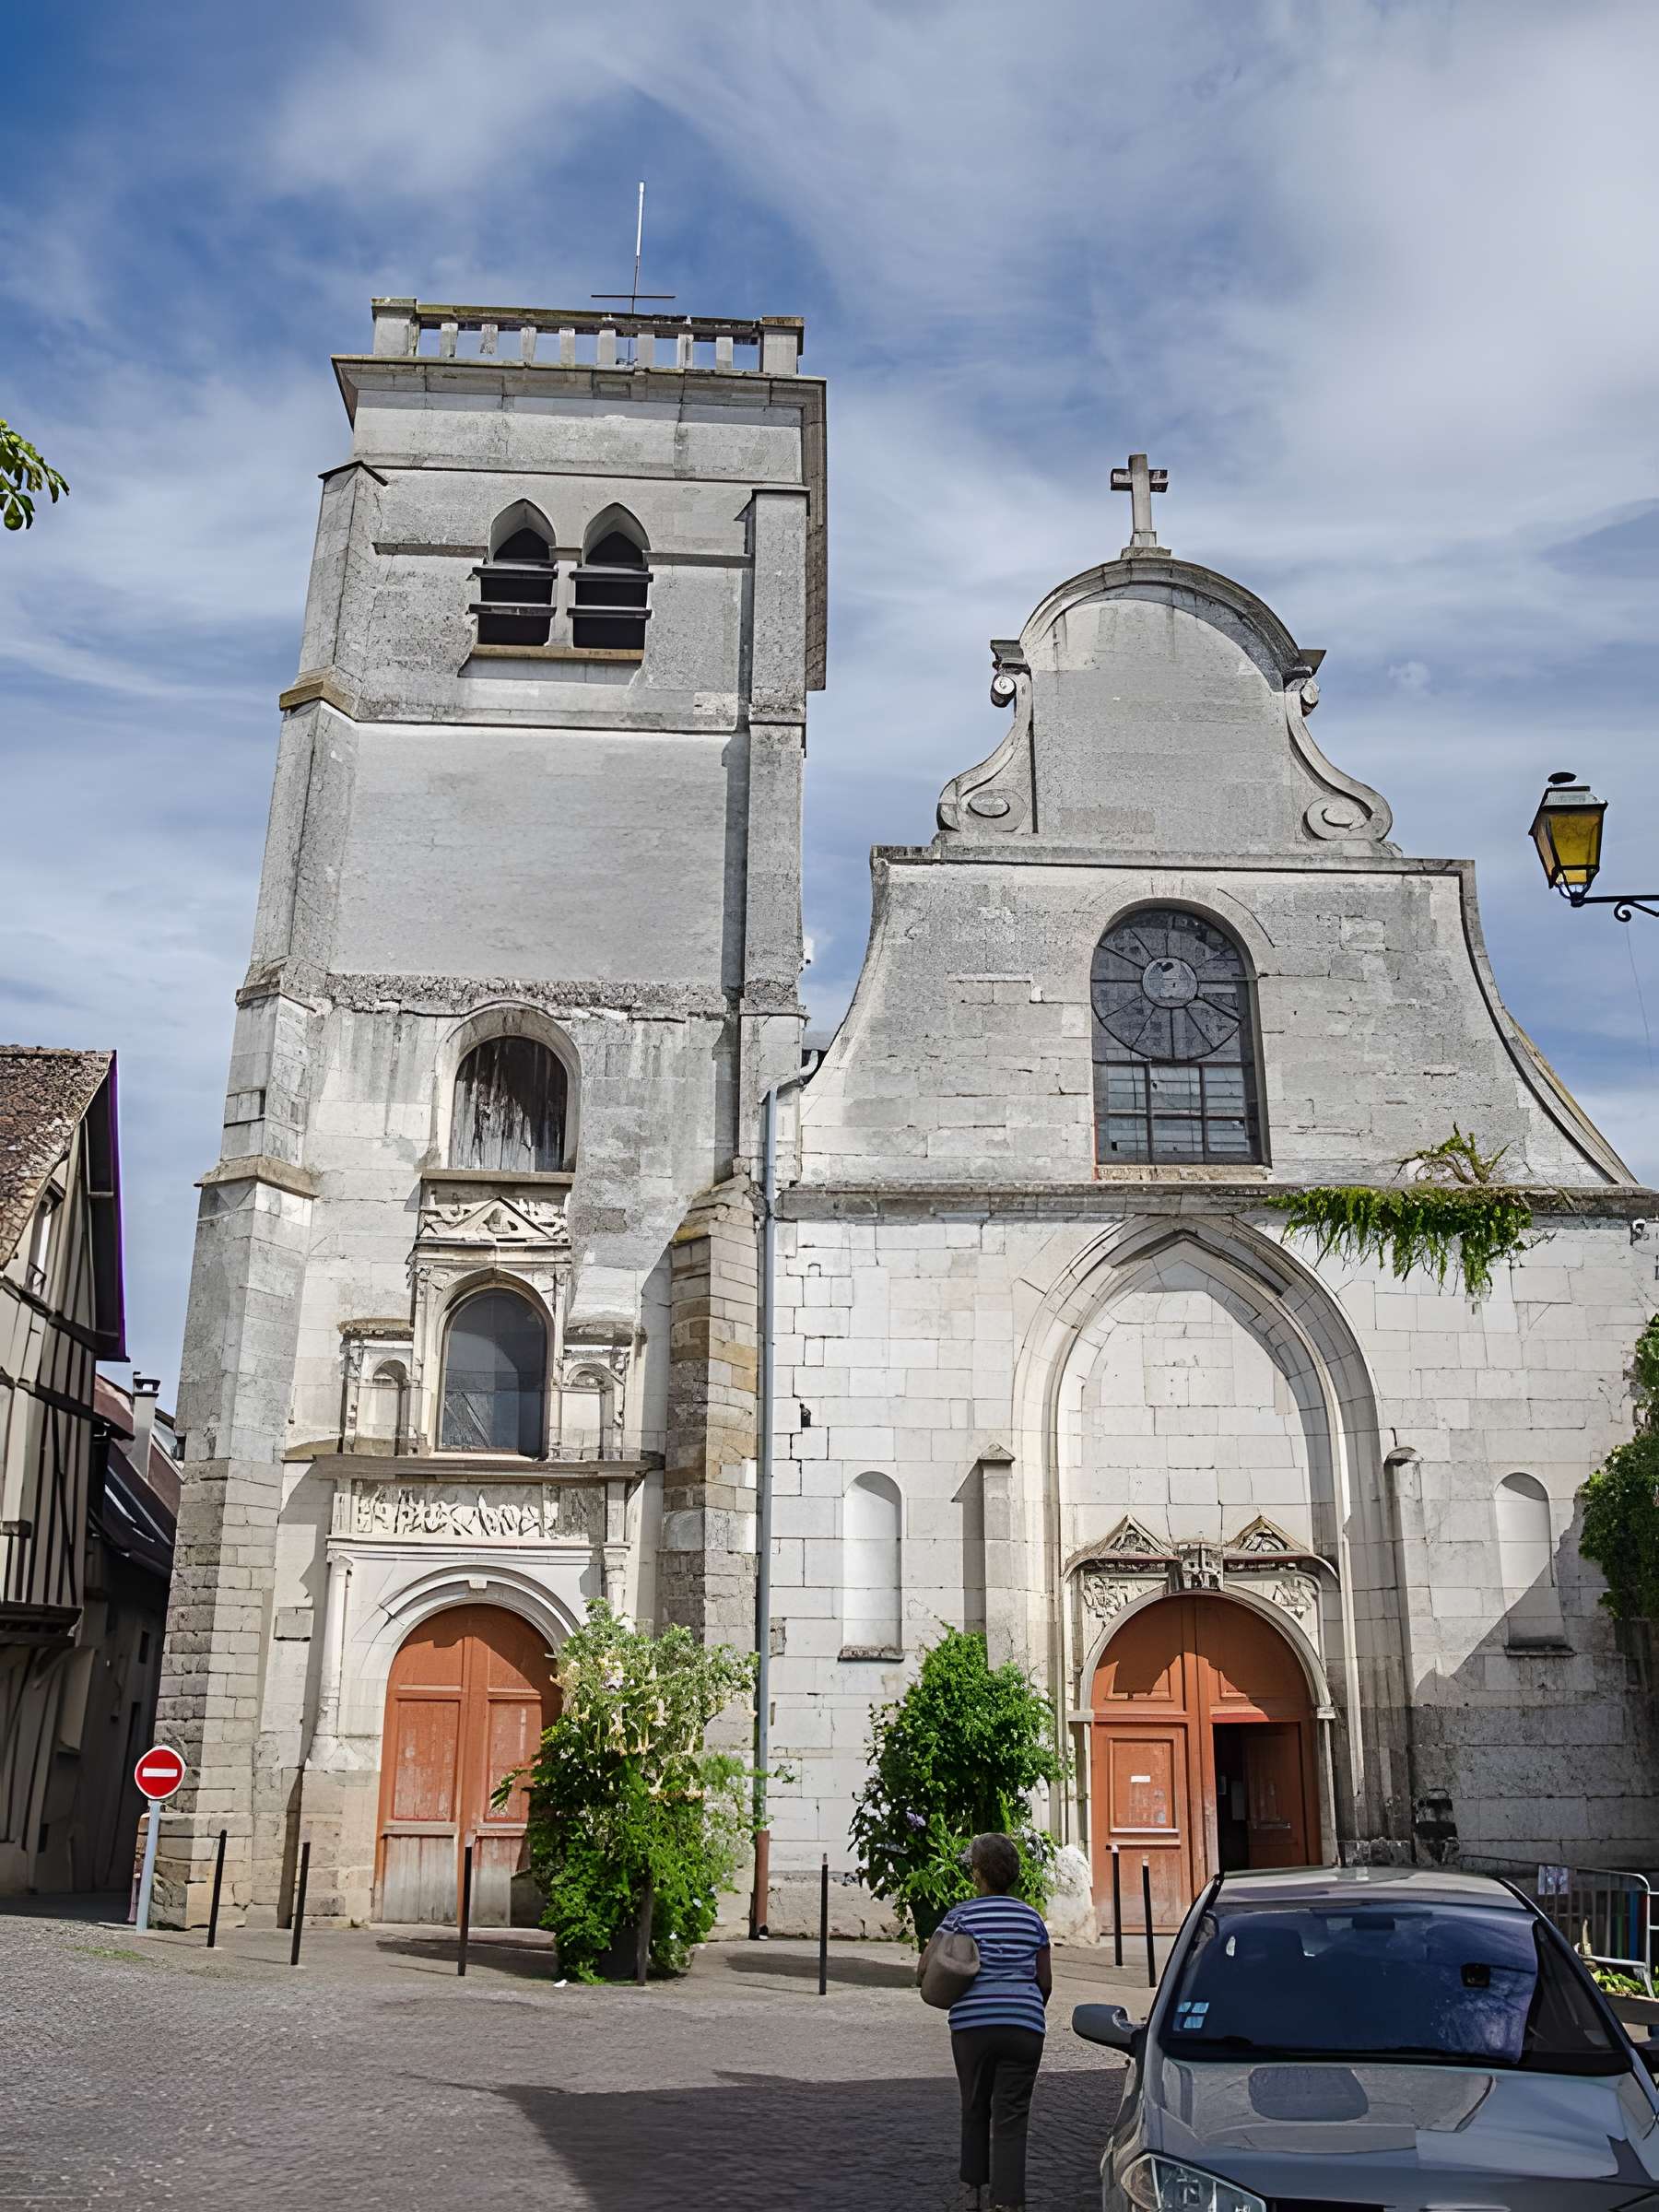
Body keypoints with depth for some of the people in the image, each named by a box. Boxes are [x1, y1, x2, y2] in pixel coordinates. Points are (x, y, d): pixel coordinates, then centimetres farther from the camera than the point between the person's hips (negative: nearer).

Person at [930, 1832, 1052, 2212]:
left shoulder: (961, 1916, -1)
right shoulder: (1031, 1918, 7)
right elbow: (1045, 1981, 11)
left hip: (972, 2024, -1)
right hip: (1024, 2028, 1)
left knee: (975, 2109, 18)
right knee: (1011, 2117, 2)